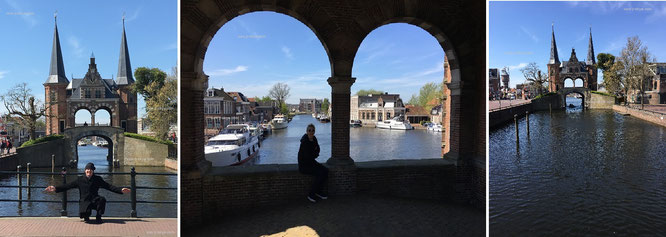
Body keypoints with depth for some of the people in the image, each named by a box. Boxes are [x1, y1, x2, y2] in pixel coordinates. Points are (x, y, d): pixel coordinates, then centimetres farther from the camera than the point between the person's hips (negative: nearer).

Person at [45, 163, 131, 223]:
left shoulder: (97, 179, 6)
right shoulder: (80, 180, 6)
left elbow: (109, 187, 2)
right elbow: (67, 186, 7)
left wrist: (121, 190, -9)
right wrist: (56, 189, -7)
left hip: (94, 199, 0)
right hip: (84, 201, 0)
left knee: (102, 199, -36)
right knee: (85, 214, -31)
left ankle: (98, 217, -10)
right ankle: (86, 216, 12)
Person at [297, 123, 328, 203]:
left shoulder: (314, 139, 3)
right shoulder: (304, 141, -21)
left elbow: (317, 151, 13)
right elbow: (307, 156, -22)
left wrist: (313, 154, -9)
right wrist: (315, 154, -4)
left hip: (312, 162, 8)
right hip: (304, 165, -8)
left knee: (325, 170, -11)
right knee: (320, 173, -23)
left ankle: (319, 192, 1)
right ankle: (311, 194, -9)